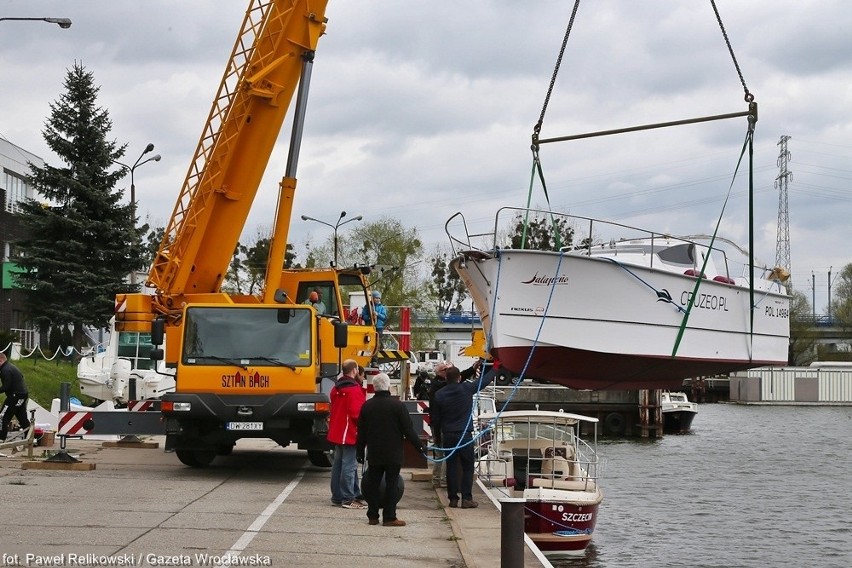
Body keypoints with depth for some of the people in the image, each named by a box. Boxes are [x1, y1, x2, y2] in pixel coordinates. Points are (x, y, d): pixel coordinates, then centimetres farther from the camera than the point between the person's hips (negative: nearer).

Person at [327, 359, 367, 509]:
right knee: (349, 465, -6)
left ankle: (337, 496, 20)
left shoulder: (336, 388, 12)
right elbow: (357, 413, -22)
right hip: (350, 433, -9)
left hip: (336, 432, 9)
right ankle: (348, 499, -5)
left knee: (338, 463, 14)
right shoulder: (354, 390, -17)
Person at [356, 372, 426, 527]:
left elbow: (361, 432, 6)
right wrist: (419, 446, 0)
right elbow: (408, 430, -10)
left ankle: (373, 516, 13)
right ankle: (389, 517, -2)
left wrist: (360, 452, 14)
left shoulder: (367, 406, 0)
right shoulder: (398, 405, -11)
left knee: (373, 484, 10)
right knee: (392, 484, 0)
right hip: (393, 454, -4)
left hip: (374, 454, 4)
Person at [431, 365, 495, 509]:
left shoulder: (439, 395, 0)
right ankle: (466, 498, -4)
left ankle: (453, 498, 8)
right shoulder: (466, 389, -7)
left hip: (448, 436, 3)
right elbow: (485, 380, 6)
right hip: (465, 435, -3)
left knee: (451, 467, 7)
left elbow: (435, 418, 5)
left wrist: (438, 432, 19)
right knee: (467, 467, 2)